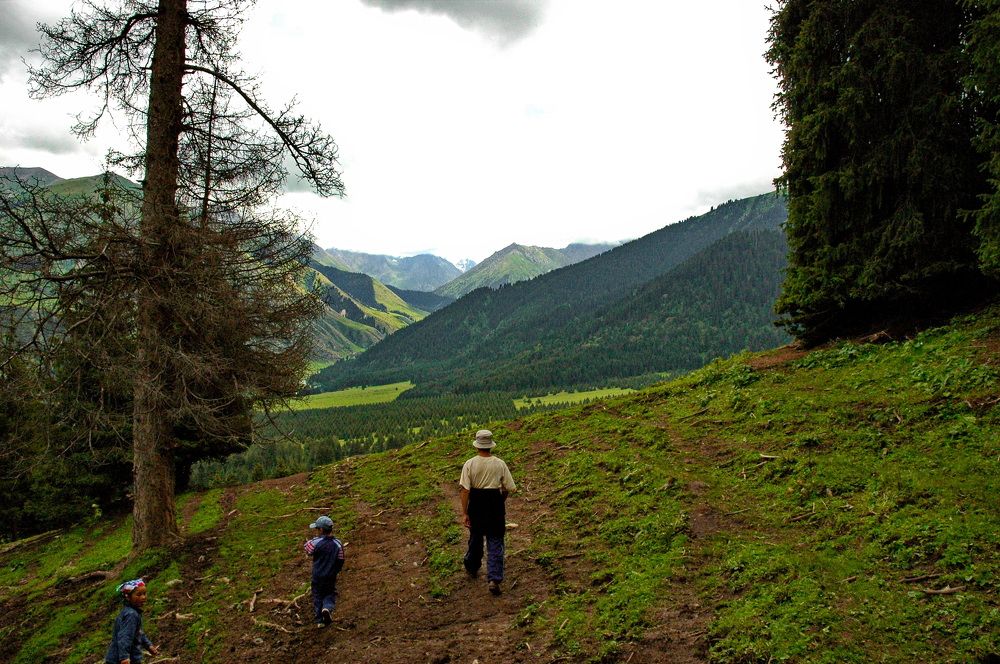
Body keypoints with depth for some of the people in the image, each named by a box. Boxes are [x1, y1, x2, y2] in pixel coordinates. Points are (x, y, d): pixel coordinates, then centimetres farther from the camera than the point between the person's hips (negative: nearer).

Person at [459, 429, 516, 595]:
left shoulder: (469, 464, -9)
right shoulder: (500, 464, -7)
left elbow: (465, 489, -12)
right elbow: (509, 488, -2)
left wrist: (464, 513, -8)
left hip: (476, 503, 1)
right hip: (495, 504, -1)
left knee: (475, 536, 22)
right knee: (495, 541, 4)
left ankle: (472, 568, 43)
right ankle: (494, 579, -6)